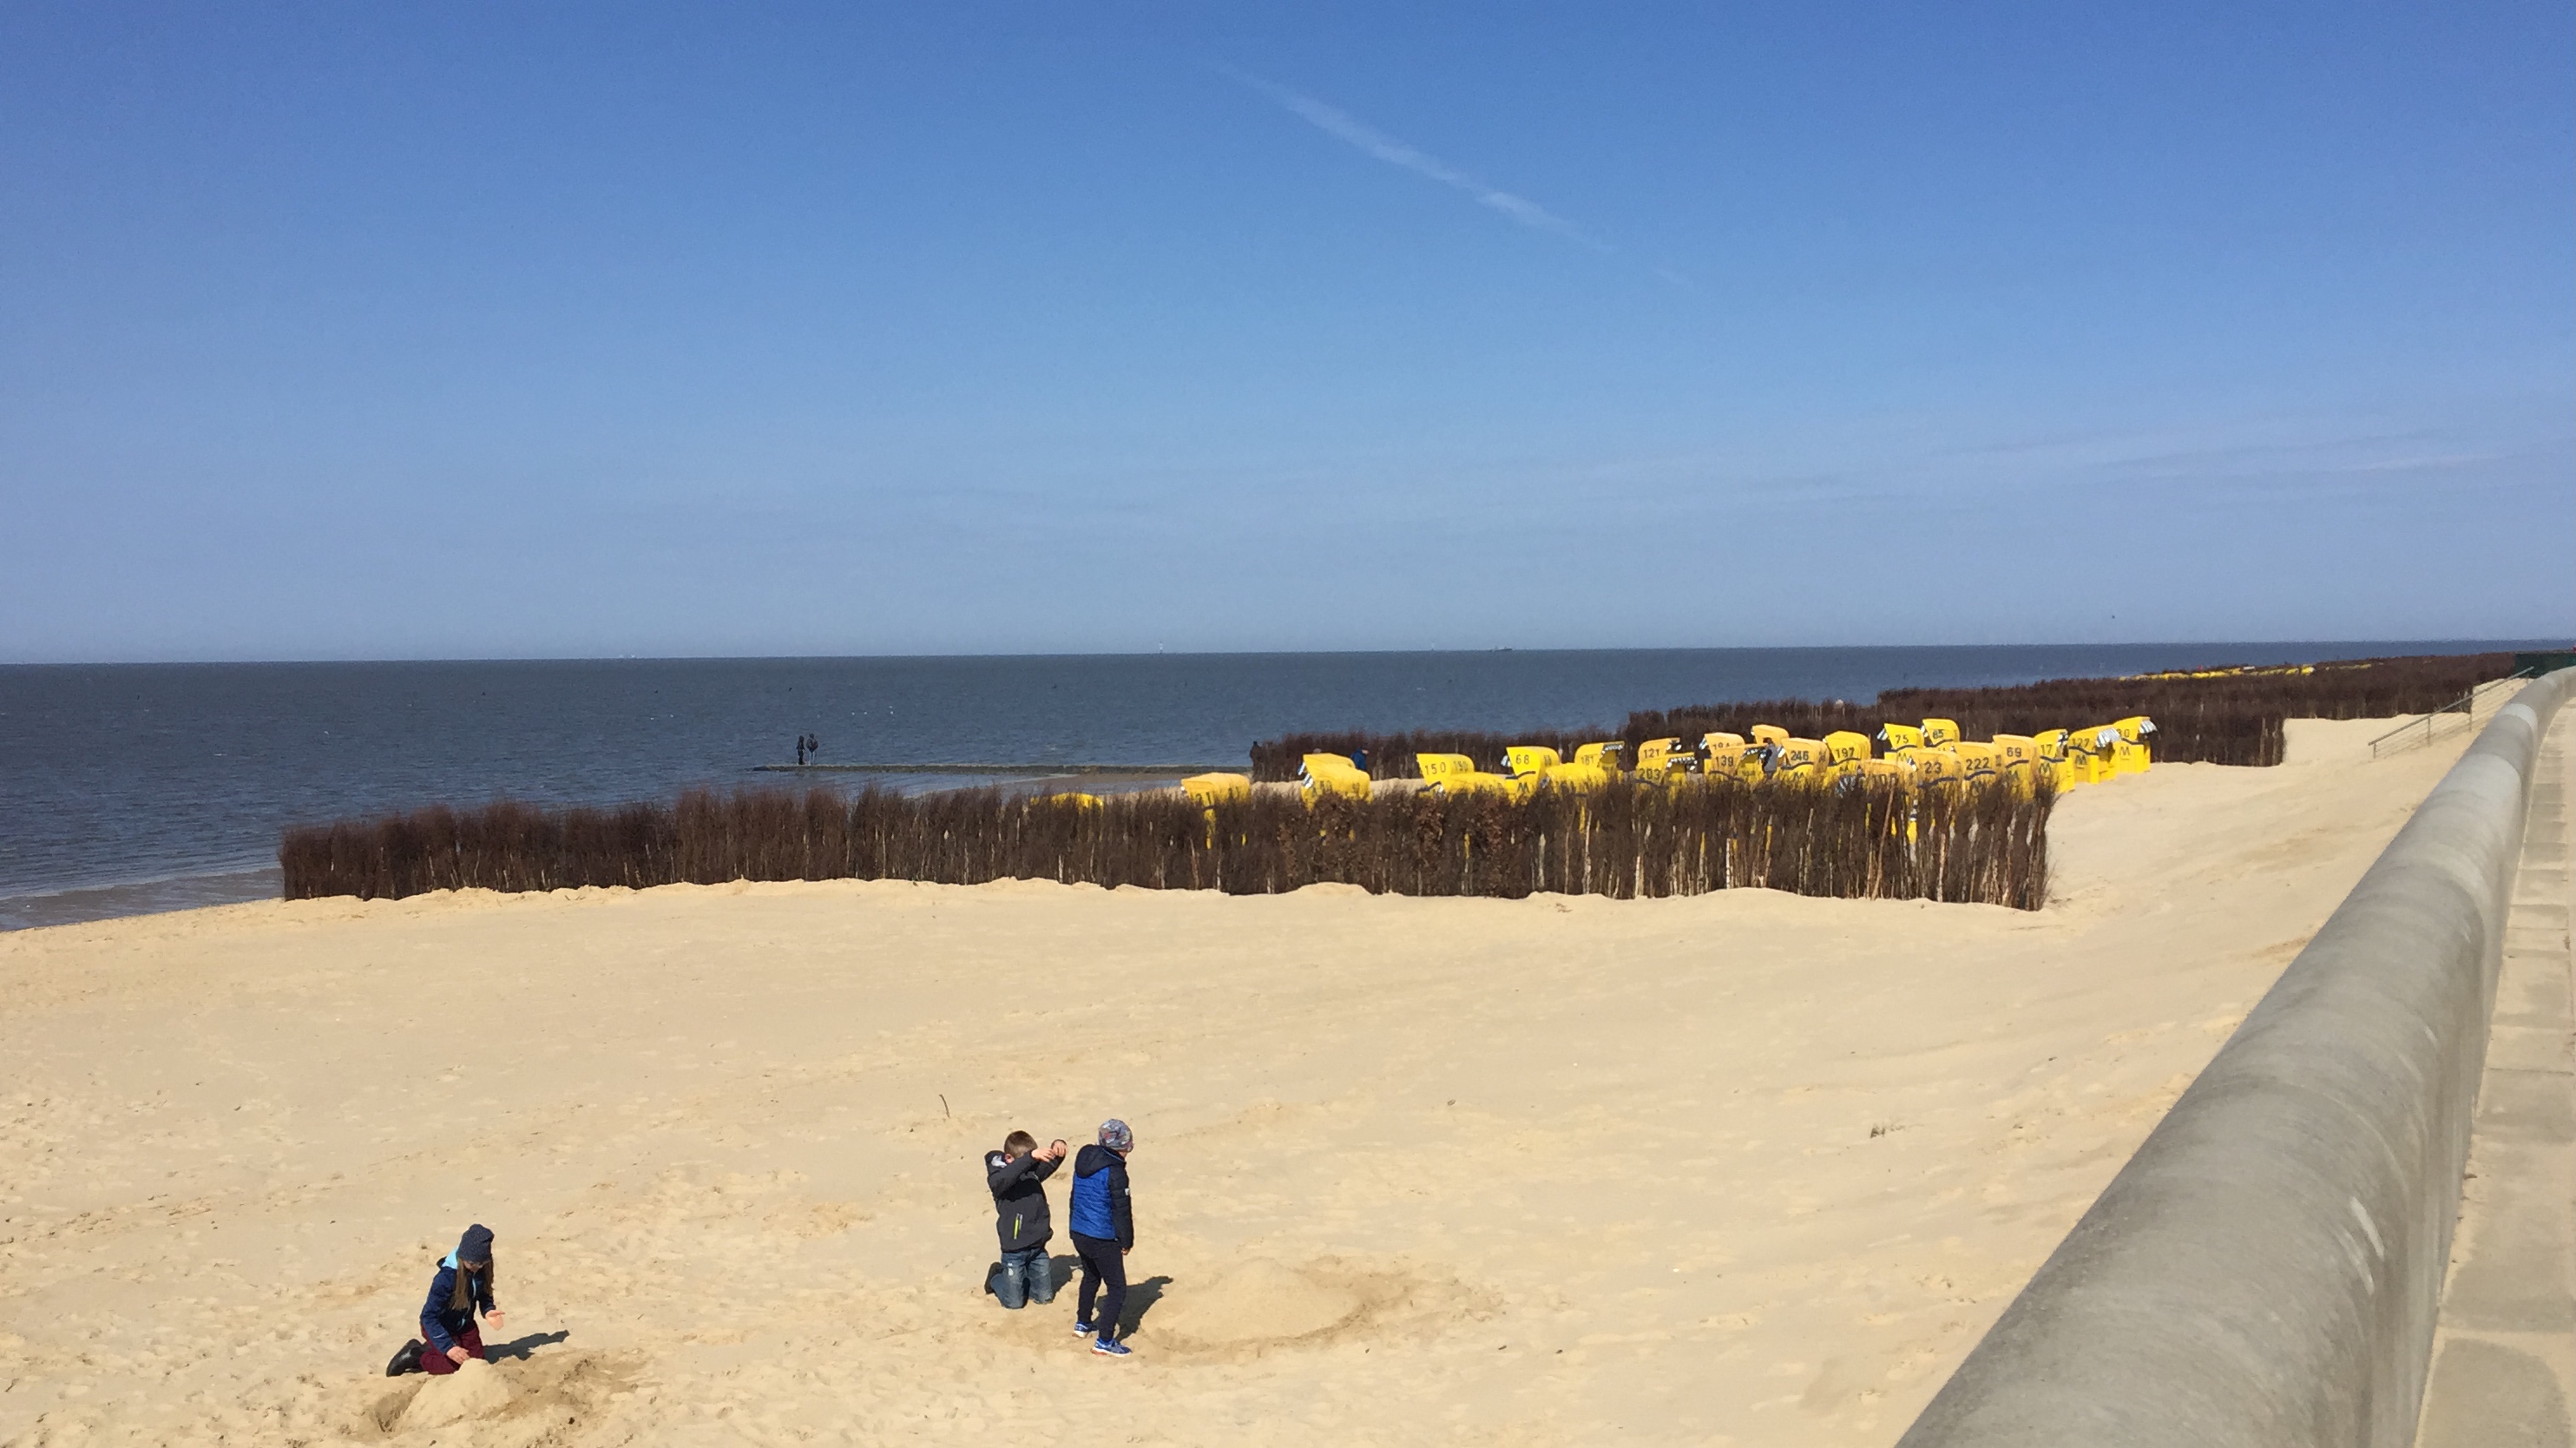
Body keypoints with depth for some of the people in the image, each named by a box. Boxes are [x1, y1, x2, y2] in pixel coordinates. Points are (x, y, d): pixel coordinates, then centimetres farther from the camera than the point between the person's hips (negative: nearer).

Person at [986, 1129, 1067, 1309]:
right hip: (1014, 1250, -5)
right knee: (1014, 1302, 7)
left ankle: (1022, 1281, 41)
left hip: (1038, 1247, 5)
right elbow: (1003, 1179, -38)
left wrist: (1058, 1148, -30)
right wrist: (1030, 1157, -49)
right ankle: (998, 1280, 36)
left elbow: (1050, 1164, -5)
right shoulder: (997, 1176, -16)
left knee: (1045, 1297, 14)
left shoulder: (1033, 1171, 1)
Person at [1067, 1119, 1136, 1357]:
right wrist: (1127, 1241, -4)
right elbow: (1121, 1210, -16)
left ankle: (1082, 1324, 44)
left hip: (1078, 1233, 8)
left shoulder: (1083, 1162, 4)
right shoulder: (1114, 1172, -20)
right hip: (1103, 1240, -8)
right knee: (1117, 1289, 1)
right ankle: (1104, 1342, -2)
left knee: (1091, 1277, 30)